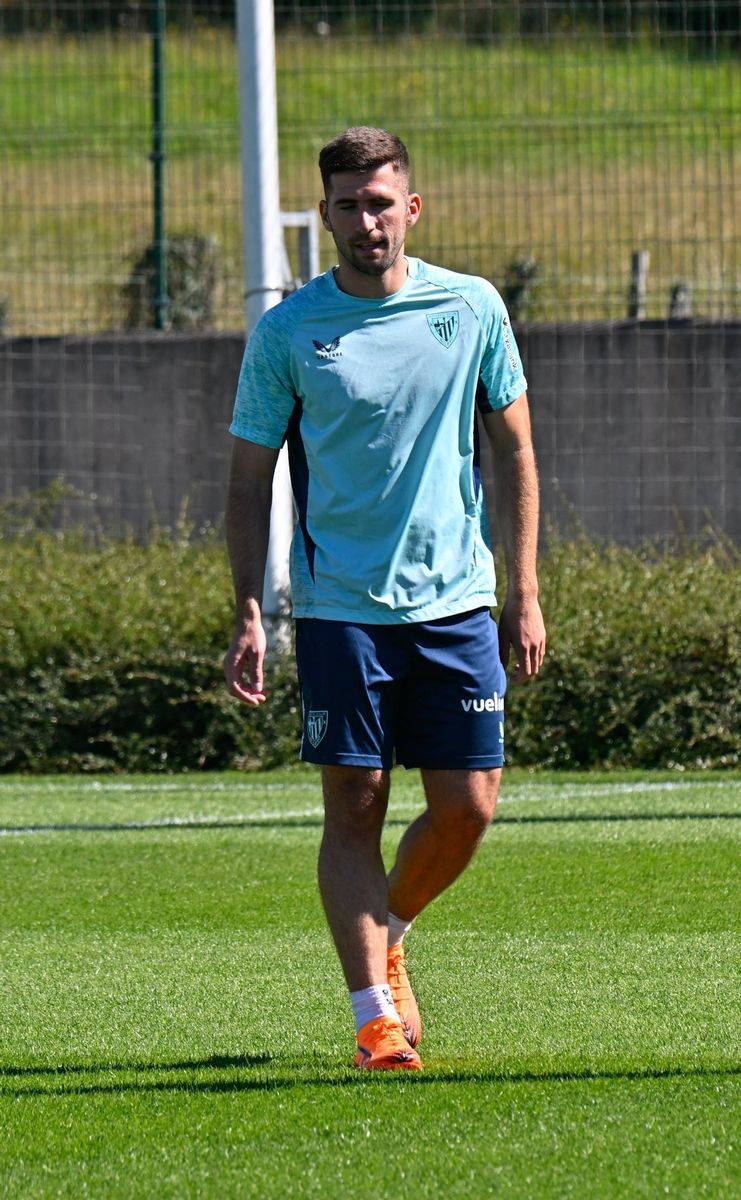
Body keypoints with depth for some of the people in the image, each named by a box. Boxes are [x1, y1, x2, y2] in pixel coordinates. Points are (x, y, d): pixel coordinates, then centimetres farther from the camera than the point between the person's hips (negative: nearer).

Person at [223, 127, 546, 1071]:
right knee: (354, 807, -5)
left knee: (467, 807, 0)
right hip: (338, 606, -2)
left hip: (456, 603, 2)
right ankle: (376, 1014, -2)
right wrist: (248, 615, -6)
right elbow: (249, 480, 3)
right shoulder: (287, 331, -2)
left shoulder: (471, 309, 3)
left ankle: (386, 938, 28)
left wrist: (523, 595, 7)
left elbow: (513, 451, 11)